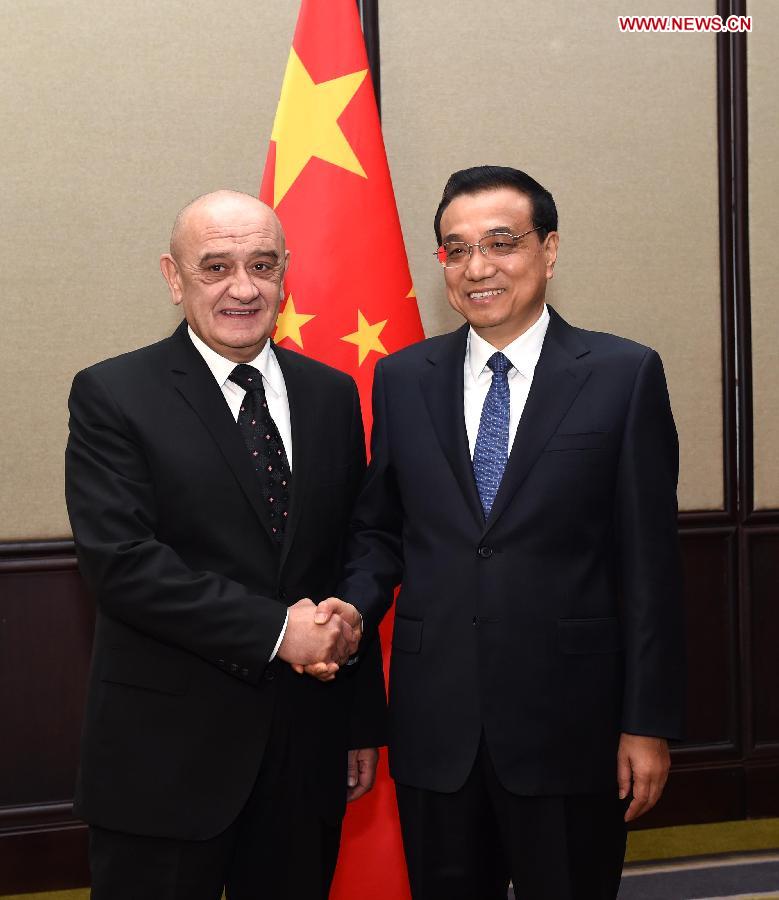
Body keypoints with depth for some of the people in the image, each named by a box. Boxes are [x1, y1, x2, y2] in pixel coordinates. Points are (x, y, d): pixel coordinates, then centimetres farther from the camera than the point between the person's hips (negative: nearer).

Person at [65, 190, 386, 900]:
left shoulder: (331, 394, 7)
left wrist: (364, 722, 10)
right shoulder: (112, 395, -6)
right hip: (167, 754, -4)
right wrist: (275, 629, -19)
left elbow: (353, 561, 10)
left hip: (307, 748, 4)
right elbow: (119, 559, -16)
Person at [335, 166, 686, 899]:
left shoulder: (624, 374, -4)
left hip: (568, 724, -2)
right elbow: (378, 529, 12)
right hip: (433, 723, 3)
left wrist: (648, 722, -5)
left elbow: (649, 562, -5)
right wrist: (354, 606, -9)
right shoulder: (401, 379, 5)